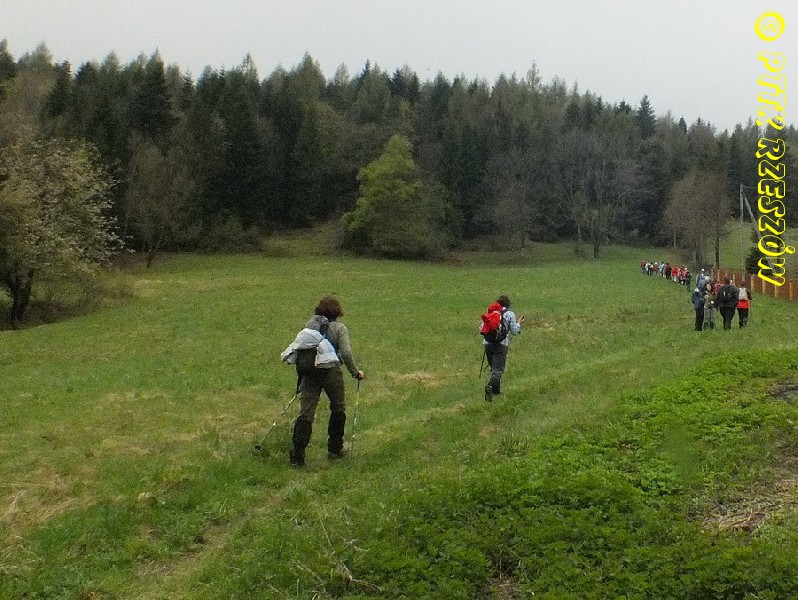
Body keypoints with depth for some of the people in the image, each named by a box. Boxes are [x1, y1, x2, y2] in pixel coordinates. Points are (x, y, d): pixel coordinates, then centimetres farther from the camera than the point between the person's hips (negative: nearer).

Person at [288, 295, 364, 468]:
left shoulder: (309, 325, 10)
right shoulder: (339, 328, -2)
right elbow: (346, 353, -10)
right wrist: (355, 372, 2)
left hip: (309, 373, 3)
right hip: (331, 372, -3)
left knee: (305, 413, 1)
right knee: (338, 409, 18)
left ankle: (297, 455, -7)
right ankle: (335, 449, 25)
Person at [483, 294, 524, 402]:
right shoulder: (510, 314, 3)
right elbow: (514, 331, 3)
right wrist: (518, 323, 22)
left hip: (488, 343, 4)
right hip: (501, 344, -4)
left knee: (494, 368, 21)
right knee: (498, 370, -7)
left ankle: (496, 390, 28)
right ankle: (490, 386, -31)